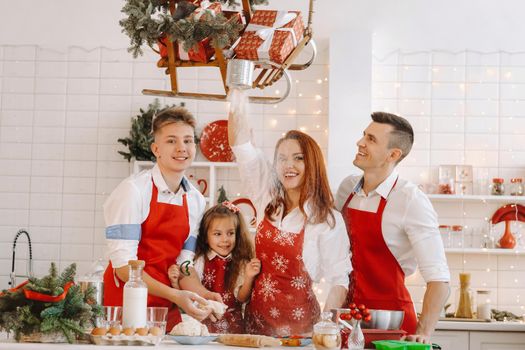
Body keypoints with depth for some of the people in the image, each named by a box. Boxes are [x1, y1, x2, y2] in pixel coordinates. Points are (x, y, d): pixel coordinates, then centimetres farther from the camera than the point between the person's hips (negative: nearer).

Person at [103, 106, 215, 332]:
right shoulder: (133, 190, -14)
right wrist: (174, 295, -25)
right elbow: (123, 264, -18)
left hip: (168, 308, 5)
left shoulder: (196, 201, 4)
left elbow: (183, 263, 6)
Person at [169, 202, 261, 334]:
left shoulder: (241, 264, 4)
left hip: (232, 325, 1)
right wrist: (176, 281, -18)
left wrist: (249, 277, -14)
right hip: (204, 322, -1)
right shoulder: (199, 261, 1)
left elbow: (241, 298, 0)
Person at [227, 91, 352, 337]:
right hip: (256, 317, 4)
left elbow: (339, 279, -9)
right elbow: (241, 145, 1)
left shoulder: (328, 220, -9)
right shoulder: (267, 199, 3)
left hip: (298, 325, -4)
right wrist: (238, 101, -6)